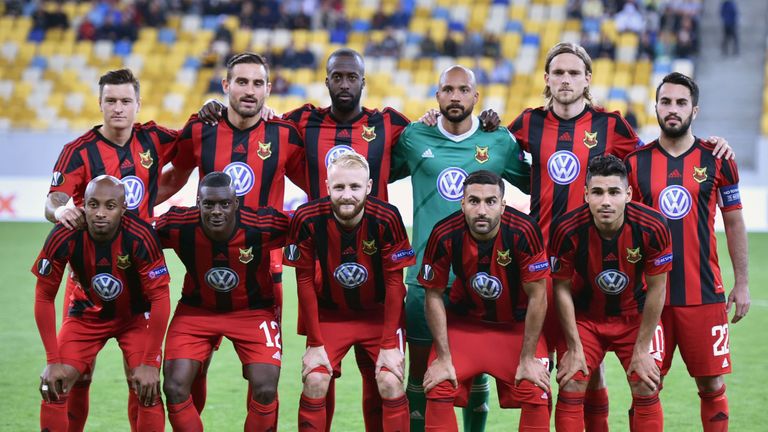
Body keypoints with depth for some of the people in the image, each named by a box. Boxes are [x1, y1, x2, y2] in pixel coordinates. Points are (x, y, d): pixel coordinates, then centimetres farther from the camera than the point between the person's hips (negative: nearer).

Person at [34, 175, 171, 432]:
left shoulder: (140, 237, -32)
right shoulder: (63, 237, -27)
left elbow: (160, 298, -23)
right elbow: (44, 297, -15)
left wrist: (150, 363, -22)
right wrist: (53, 360, -16)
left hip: (135, 315, -1)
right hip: (87, 313, 1)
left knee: (148, 391, -15)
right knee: (54, 388, -10)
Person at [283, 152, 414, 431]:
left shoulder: (386, 219, -23)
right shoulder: (307, 220, -21)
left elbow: (394, 282, -15)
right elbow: (305, 282, -11)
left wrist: (389, 345, -14)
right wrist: (315, 343, -10)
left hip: (379, 312, -1)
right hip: (330, 312, 1)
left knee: (390, 382, -15)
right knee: (315, 381, -13)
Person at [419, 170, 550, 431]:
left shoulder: (523, 232, -28)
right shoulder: (444, 236, -23)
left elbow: (537, 297, -19)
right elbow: (434, 295, -11)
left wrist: (528, 359, -16)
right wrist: (443, 358, -12)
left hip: (517, 323, -1)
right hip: (464, 321, 1)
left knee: (535, 395, -13)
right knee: (438, 389, -13)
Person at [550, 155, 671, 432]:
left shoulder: (653, 228, -26)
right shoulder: (567, 230, -26)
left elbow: (656, 290, -14)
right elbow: (562, 289, -12)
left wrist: (642, 349, -10)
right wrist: (574, 348, -11)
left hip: (636, 315, 0)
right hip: (584, 315, 0)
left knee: (647, 390, -5)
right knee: (570, 388, -9)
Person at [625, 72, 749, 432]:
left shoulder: (716, 160, 3)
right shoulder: (636, 162, 4)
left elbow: (734, 223, 8)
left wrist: (742, 283, 5)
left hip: (704, 292, 0)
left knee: (712, 385, 3)